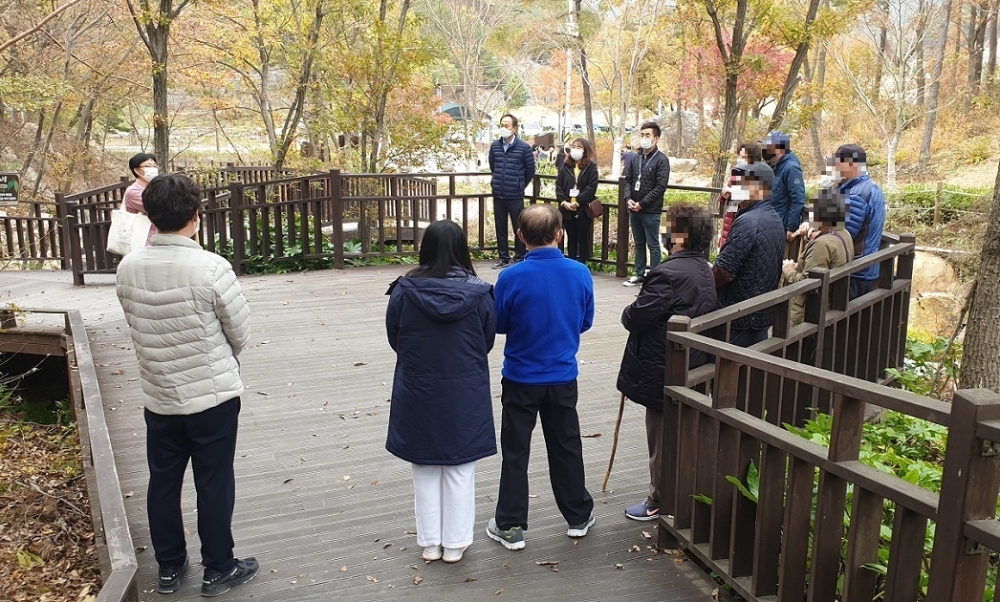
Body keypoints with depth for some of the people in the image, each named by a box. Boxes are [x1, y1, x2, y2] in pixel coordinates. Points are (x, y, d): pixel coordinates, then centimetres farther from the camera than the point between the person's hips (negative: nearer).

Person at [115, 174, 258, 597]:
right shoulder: (211, 268, -21)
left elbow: (137, 327, 3)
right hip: (213, 396, -4)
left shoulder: (127, 268, -8)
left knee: (163, 482, 18)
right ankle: (218, 570, 25)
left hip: (158, 397, 4)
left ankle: (169, 567, 34)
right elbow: (240, 332, -9)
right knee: (214, 484, 10)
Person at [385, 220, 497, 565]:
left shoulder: (404, 290, -13)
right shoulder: (478, 293, -12)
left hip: (417, 393, 1)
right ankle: (455, 543, 23)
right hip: (465, 395, 0)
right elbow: (487, 341, -1)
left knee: (425, 470, 16)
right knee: (460, 470, 14)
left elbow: (394, 339, -1)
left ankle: (429, 542, 26)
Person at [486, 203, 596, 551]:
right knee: (566, 448, 18)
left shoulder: (511, 278, -19)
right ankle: (579, 516, 32)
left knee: (515, 453, 10)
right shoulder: (580, 274, -10)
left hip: (521, 379, -2)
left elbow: (499, 325, -5)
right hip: (563, 377, 3)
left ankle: (511, 526, 18)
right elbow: (585, 322, 3)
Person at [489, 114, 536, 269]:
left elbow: (530, 170, 1)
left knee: (518, 228, 4)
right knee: (500, 228, 11)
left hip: (515, 196, -4)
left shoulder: (524, 147, -8)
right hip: (498, 195, 4)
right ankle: (504, 257, 23)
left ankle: (520, 259, 15)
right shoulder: (494, 145, 2)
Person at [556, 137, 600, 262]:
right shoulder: (565, 167, 9)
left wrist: (577, 202, -18)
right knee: (571, 238, 13)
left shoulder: (591, 167, -2)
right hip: (567, 209, 4)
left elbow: (591, 188, -12)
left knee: (583, 239, 4)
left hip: (584, 209, -4)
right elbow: (558, 186, 3)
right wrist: (564, 202, -11)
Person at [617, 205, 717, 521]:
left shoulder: (669, 273, -25)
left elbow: (637, 316, -25)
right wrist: (635, 316, 9)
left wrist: (627, 314, -1)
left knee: (661, 439, 6)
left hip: (663, 370, -9)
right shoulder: (704, 270, 6)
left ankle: (659, 502, 20)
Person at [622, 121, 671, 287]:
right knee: (639, 244, 15)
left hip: (651, 211, -6)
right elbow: (628, 180, 14)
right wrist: (628, 199, -4)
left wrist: (641, 203, -15)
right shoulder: (636, 159, 13)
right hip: (634, 209, 6)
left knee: (653, 246, 1)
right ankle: (639, 275, 23)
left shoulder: (661, 160, -8)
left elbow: (660, 187, -15)